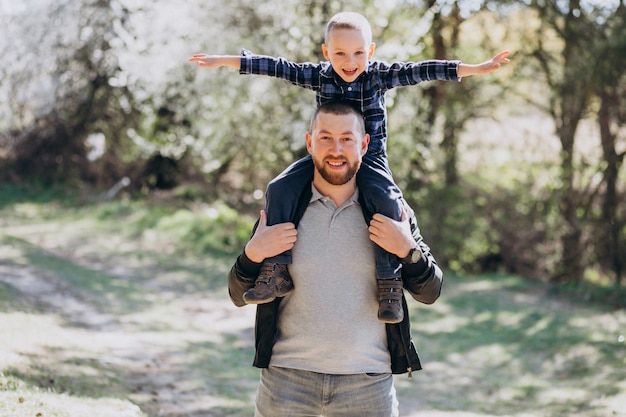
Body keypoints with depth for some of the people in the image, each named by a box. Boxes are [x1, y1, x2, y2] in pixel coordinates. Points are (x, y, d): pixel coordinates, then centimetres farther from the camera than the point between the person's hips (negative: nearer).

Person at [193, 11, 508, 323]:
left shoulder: (379, 75, -7)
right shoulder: (317, 75, -2)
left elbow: (420, 71, -14)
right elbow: (277, 68, -3)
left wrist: (477, 69, -19)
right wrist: (224, 61, -3)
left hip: (369, 159, -3)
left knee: (386, 202, -29)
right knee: (280, 189, -15)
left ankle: (389, 284, -22)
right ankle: (276, 272, -10)